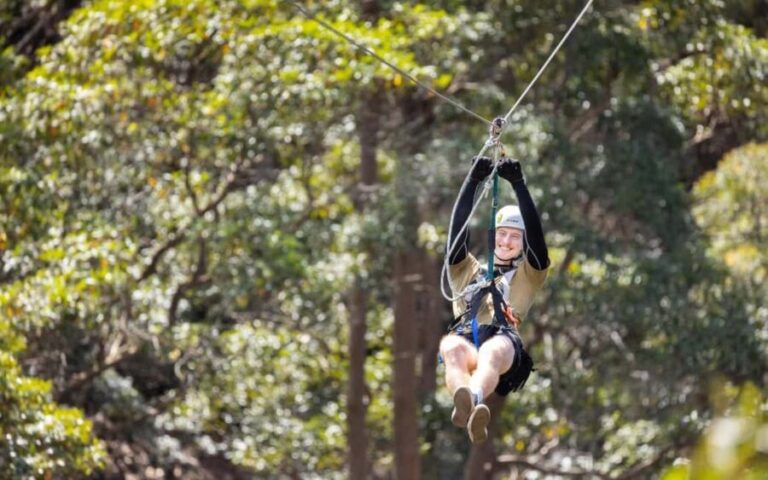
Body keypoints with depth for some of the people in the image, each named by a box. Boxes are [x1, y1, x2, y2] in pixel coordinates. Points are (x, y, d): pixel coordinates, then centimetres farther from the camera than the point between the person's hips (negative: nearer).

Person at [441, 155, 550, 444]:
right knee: (454, 349, -39)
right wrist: (473, 181, 17)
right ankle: (465, 402, -72)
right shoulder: (467, 271, 39)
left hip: (503, 340, -1)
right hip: (464, 336, 2)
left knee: (492, 353, -41)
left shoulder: (527, 275, 34)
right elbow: (458, 228, 26)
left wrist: (518, 184, 13)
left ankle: (472, 401, -75)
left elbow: (535, 231, 19)